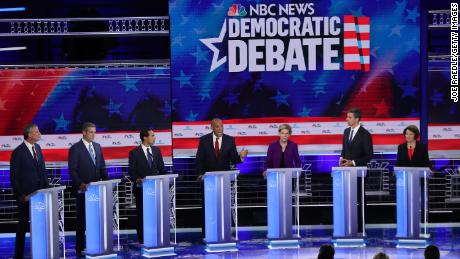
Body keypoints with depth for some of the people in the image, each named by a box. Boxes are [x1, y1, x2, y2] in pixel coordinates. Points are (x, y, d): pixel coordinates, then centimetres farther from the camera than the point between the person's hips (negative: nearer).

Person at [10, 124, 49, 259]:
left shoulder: (37, 147, 7)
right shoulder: (18, 152, -13)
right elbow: (13, 176, -11)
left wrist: (47, 187, 4)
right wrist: (20, 195, -13)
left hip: (39, 193, 5)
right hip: (25, 195, -5)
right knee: (22, 225, 5)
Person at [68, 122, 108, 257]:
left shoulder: (97, 147, 13)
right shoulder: (75, 148, -5)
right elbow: (72, 170, -9)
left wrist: (106, 181, 1)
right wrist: (80, 184, -22)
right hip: (83, 189, -5)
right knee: (82, 220, 2)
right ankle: (80, 248, 7)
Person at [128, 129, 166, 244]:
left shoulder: (156, 150, 10)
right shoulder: (134, 153, -3)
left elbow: (161, 168, 13)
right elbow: (131, 171, -6)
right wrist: (136, 179, -24)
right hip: (141, 188, -3)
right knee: (141, 213, 2)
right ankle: (142, 239, 8)